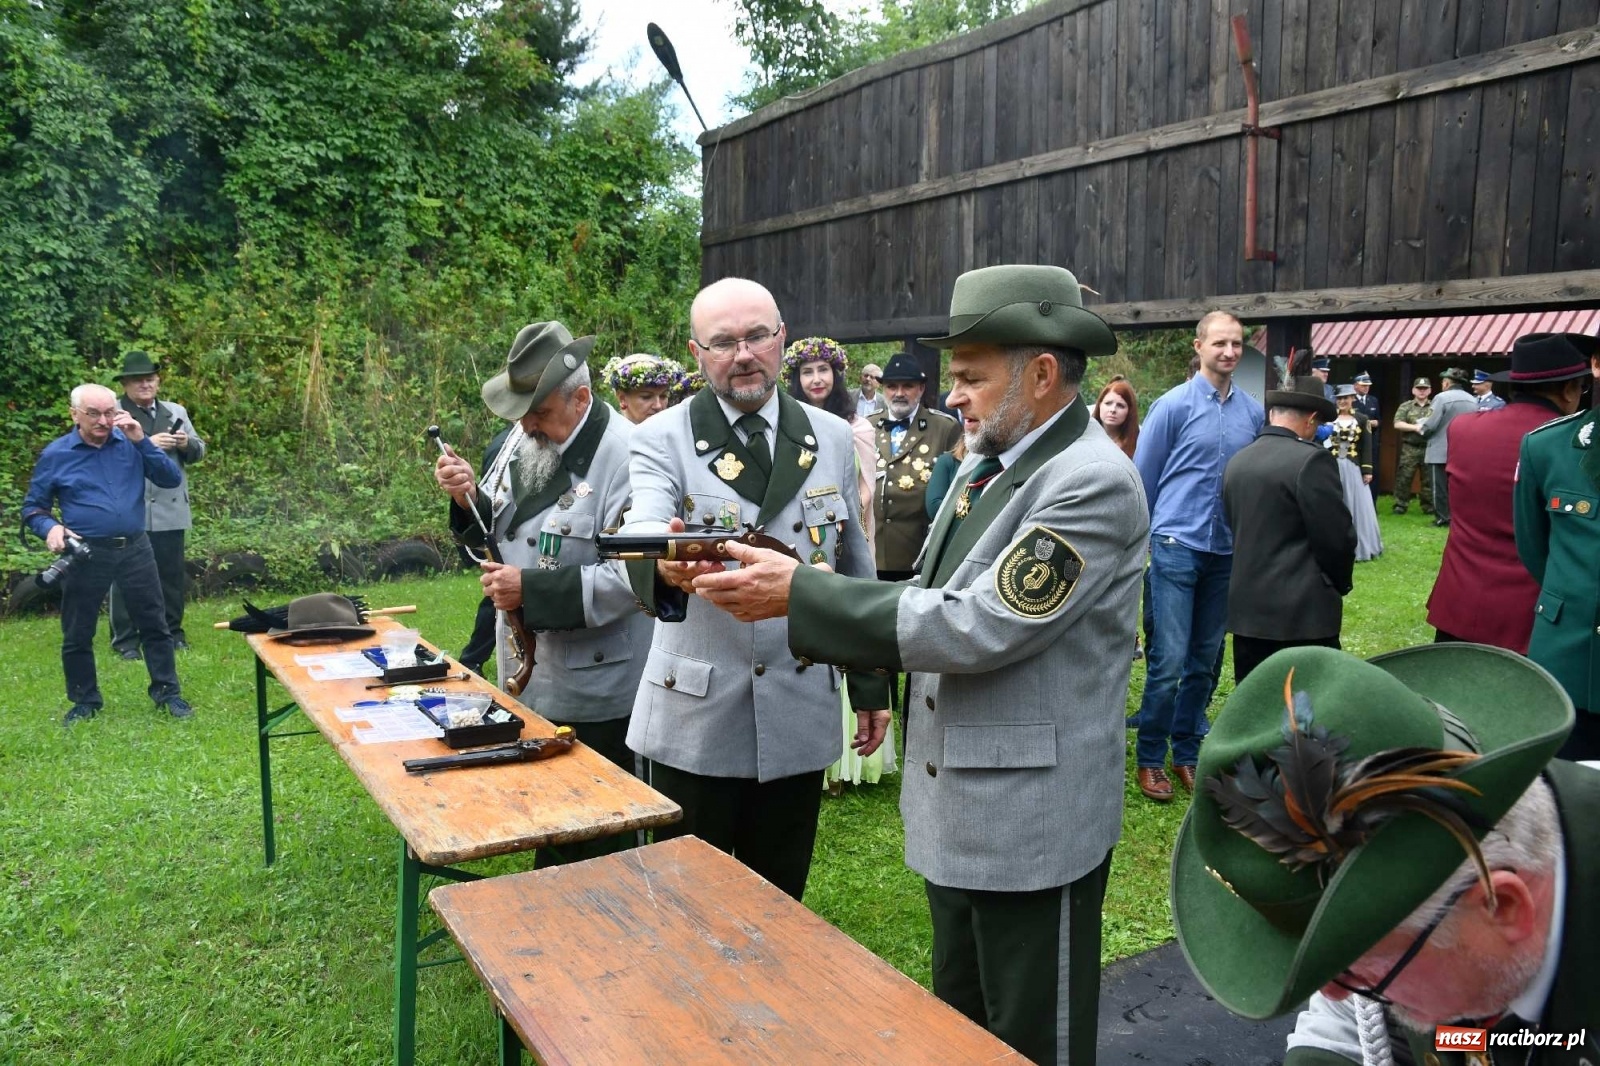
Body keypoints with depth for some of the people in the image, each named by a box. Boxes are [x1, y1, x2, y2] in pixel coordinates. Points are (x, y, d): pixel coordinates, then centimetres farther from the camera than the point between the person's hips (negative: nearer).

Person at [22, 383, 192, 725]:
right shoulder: (55, 454, -2)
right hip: (85, 555, -1)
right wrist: (50, 527, -17)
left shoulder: (131, 443, 1)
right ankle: (85, 700, 27)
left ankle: (167, 692, 21)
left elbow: (172, 479, -9)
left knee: (155, 626, 7)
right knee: (77, 635, 9)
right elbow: (33, 508, 4)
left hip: (135, 550, 1)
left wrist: (142, 440, -16)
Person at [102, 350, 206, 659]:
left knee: (172, 573, 10)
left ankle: (171, 632, 22)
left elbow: (199, 451, 15)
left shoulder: (176, 411, 14)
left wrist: (187, 443, -7)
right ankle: (125, 640, 11)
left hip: (170, 508, 4)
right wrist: (147, 445, -21)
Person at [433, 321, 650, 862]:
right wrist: (468, 495, -7)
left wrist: (530, 589, -25)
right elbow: (496, 529, 14)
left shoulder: (625, 454, -20)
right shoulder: (525, 436, 3)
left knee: (593, 846, 9)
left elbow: (631, 576, -25)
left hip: (591, 694, -7)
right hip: (525, 676, 7)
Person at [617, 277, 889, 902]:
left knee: (780, 903, 16)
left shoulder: (832, 439, 4)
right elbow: (640, 533, -26)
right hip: (696, 720, -2)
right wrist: (664, 566, -50)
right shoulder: (661, 440, -6)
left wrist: (871, 684, 11)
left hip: (800, 715, 3)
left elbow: (855, 569, 10)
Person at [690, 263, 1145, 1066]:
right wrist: (800, 599, -5)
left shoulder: (1092, 481, -20)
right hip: (956, 805, 8)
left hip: (1032, 819, -8)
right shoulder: (984, 464, 8)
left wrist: (802, 594, -23)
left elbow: (977, 626, -26)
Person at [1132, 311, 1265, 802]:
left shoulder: (1253, 411, 4)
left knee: (1206, 659, 11)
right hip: (1178, 545, -4)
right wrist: (1145, 538, 5)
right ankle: (1150, 758, 10)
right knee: (1169, 659, -5)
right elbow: (1142, 478, 0)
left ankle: (1187, 751, 25)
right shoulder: (1173, 405, -6)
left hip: (1228, 550, 4)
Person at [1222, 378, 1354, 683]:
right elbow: (1336, 537, -12)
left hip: (1246, 607, 7)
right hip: (1303, 612, -6)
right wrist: (1340, 584, 6)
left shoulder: (1236, 461, 8)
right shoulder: (1312, 460, -13)